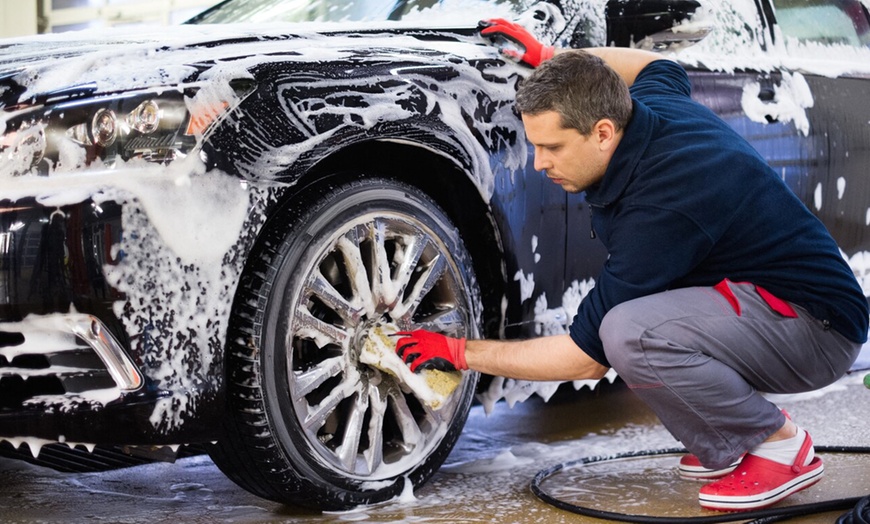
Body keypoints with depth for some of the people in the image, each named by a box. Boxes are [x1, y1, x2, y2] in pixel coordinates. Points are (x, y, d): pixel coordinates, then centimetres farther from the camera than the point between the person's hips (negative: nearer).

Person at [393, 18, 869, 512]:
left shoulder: (659, 210, -29)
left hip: (819, 324, -10)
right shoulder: (651, 102, -4)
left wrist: (460, 353, -14)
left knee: (628, 332, -32)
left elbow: (588, 356, -22)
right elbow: (660, 65, 26)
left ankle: (781, 444, -10)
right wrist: (549, 56, 19)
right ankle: (724, 450, 11)